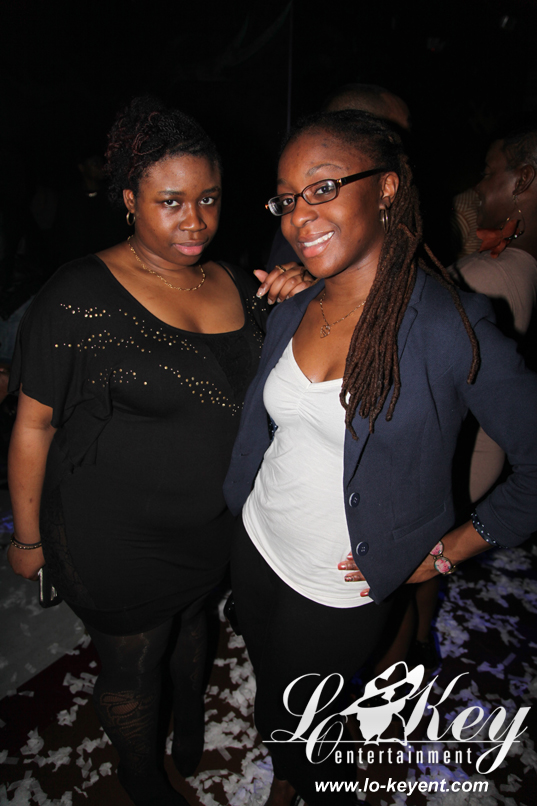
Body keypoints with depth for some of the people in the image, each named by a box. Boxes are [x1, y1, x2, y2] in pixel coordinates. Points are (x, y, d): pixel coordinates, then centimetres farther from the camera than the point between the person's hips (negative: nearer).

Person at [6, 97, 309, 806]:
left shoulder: (237, 287, -3)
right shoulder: (80, 296, -19)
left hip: (216, 527, 5)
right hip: (116, 541, -4)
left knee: (191, 622, 31)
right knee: (132, 668, 20)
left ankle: (191, 714, 65)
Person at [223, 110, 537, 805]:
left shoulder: (450, 326, -23)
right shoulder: (290, 313, -5)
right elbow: (258, 429, 6)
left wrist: (446, 553, -14)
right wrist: (243, 512, 12)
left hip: (342, 590, -5)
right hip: (257, 547, 6)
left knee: (289, 722, 18)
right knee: (267, 689, 28)